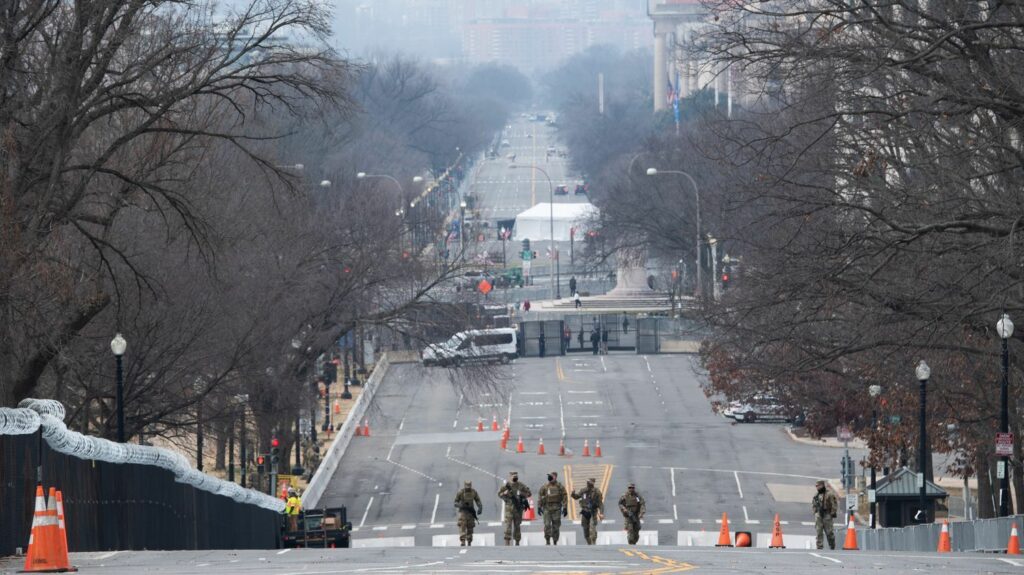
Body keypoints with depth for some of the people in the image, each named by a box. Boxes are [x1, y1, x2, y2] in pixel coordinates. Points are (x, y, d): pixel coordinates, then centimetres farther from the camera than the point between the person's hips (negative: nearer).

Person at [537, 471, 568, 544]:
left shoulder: (560, 487, 3)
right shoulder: (544, 487, 5)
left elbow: (564, 498, 3)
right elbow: (540, 497, 7)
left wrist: (565, 508, -3)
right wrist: (539, 507, 0)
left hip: (556, 508, 0)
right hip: (547, 508, 0)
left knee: (556, 526, 1)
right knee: (547, 525, -11)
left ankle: (555, 542, 9)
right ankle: (547, 541, -7)